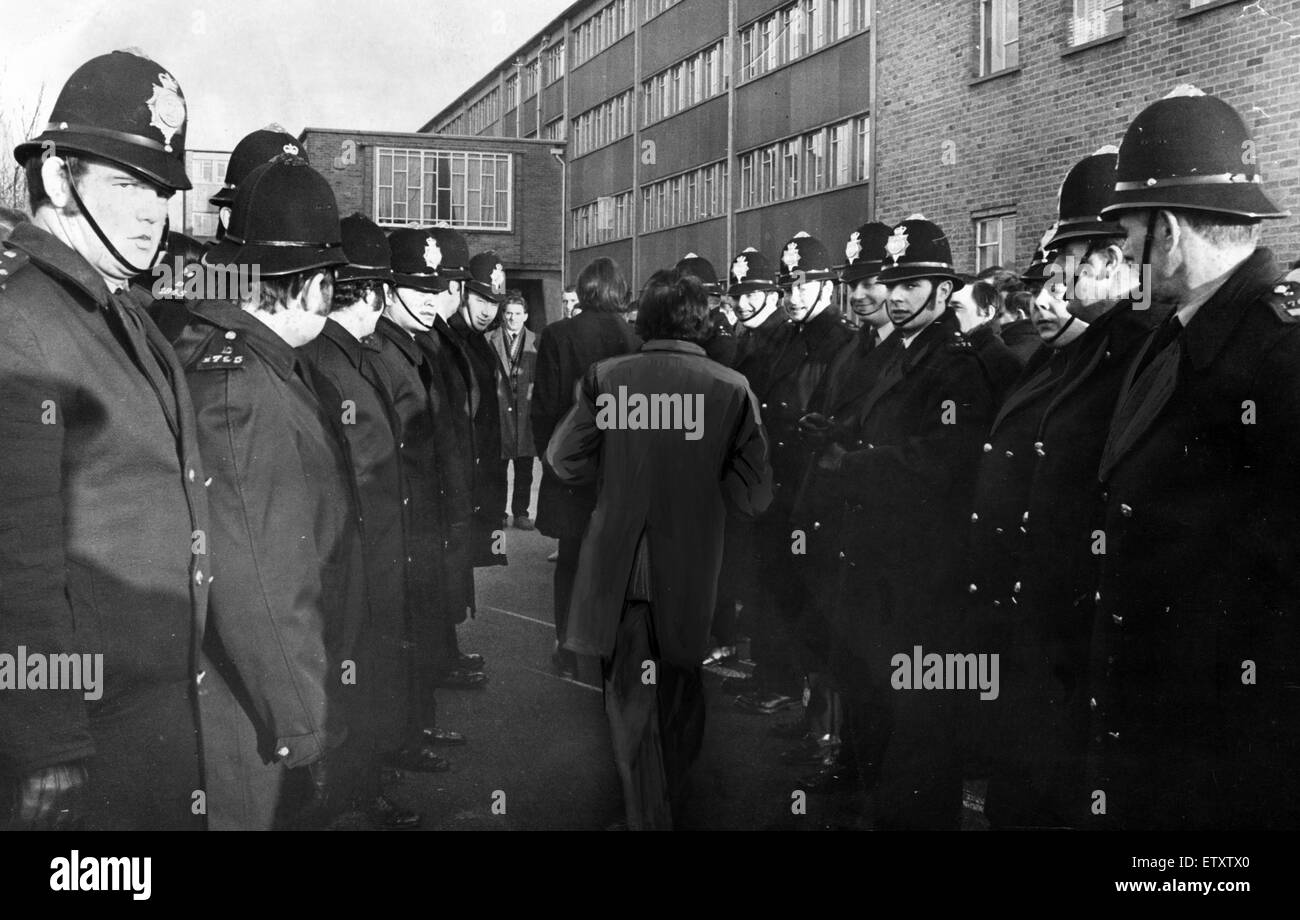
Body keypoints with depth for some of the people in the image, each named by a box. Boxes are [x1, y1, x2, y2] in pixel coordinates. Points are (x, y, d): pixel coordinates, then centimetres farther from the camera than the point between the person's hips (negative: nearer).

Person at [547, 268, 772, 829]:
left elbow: (562, 460, -4)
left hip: (620, 569, -1)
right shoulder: (732, 388, -8)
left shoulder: (605, 377, -7)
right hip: (693, 575, 1)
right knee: (682, 701, 21)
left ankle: (648, 817, 9)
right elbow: (753, 495, -9)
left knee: (632, 701, 9)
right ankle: (675, 805, 37)